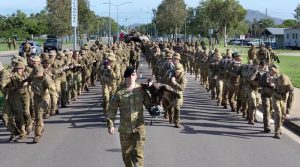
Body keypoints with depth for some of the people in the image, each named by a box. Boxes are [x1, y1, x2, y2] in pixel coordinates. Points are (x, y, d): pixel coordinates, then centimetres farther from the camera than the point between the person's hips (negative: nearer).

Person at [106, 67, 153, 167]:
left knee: (138, 153, -9)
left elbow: (148, 104, 5)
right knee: (126, 154, 14)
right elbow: (112, 109, -1)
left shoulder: (141, 90, -3)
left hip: (139, 127, -1)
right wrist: (110, 124, -5)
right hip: (124, 128, 1)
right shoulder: (119, 92, -6)